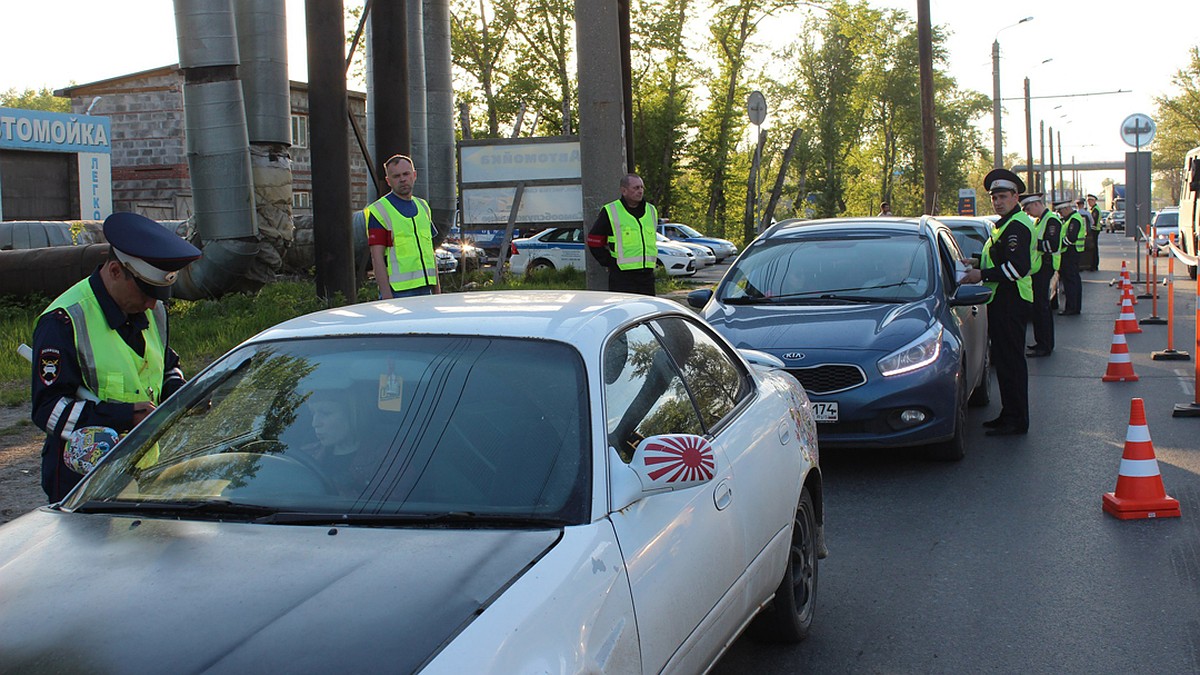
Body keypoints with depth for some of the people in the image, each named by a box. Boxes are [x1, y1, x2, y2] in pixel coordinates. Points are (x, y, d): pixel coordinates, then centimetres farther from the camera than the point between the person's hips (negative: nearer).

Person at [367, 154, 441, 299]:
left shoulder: (422, 206, 17)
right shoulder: (379, 210, -4)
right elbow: (377, 257, -9)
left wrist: (437, 287, 16)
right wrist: (386, 294, -16)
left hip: (425, 288, 6)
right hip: (398, 292, -6)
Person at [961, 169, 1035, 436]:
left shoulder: (1017, 225, -14)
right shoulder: (1006, 224, 20)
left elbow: (1018, 267, -24)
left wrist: (982, 275, -20)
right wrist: (976, 265, 12)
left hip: (1011, 302, -11)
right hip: (1003, 301, 11)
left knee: (1010, 361, -7)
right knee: (1005, 360, 14)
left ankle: (1016, 421, -3)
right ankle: (1010, 415, 22)